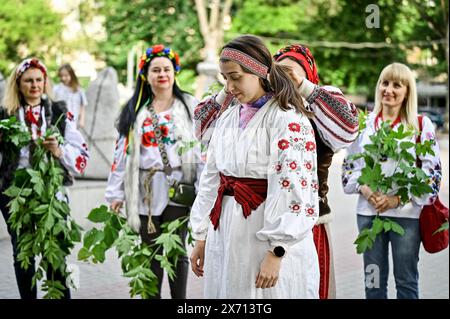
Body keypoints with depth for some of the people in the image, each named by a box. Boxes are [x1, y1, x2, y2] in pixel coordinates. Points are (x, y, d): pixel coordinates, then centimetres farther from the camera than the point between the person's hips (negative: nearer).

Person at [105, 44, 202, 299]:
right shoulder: (135, 111, 12)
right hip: (144, 191, 3)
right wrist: (116, 192, 5)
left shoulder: (190, 106, 4)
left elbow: (203, 148, -3)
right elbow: (123, 151, 10)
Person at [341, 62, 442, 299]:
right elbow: (349, 164, 11)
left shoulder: (422, 125, -1)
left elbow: (431, 170, -4)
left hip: (406, 213, -2)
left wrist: (398, 199, -14)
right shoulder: (364, 124, 8)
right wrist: (365, 189, -8)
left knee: (406, 281, 6)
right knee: (374, 279, 11)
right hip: (368, 211, 3)